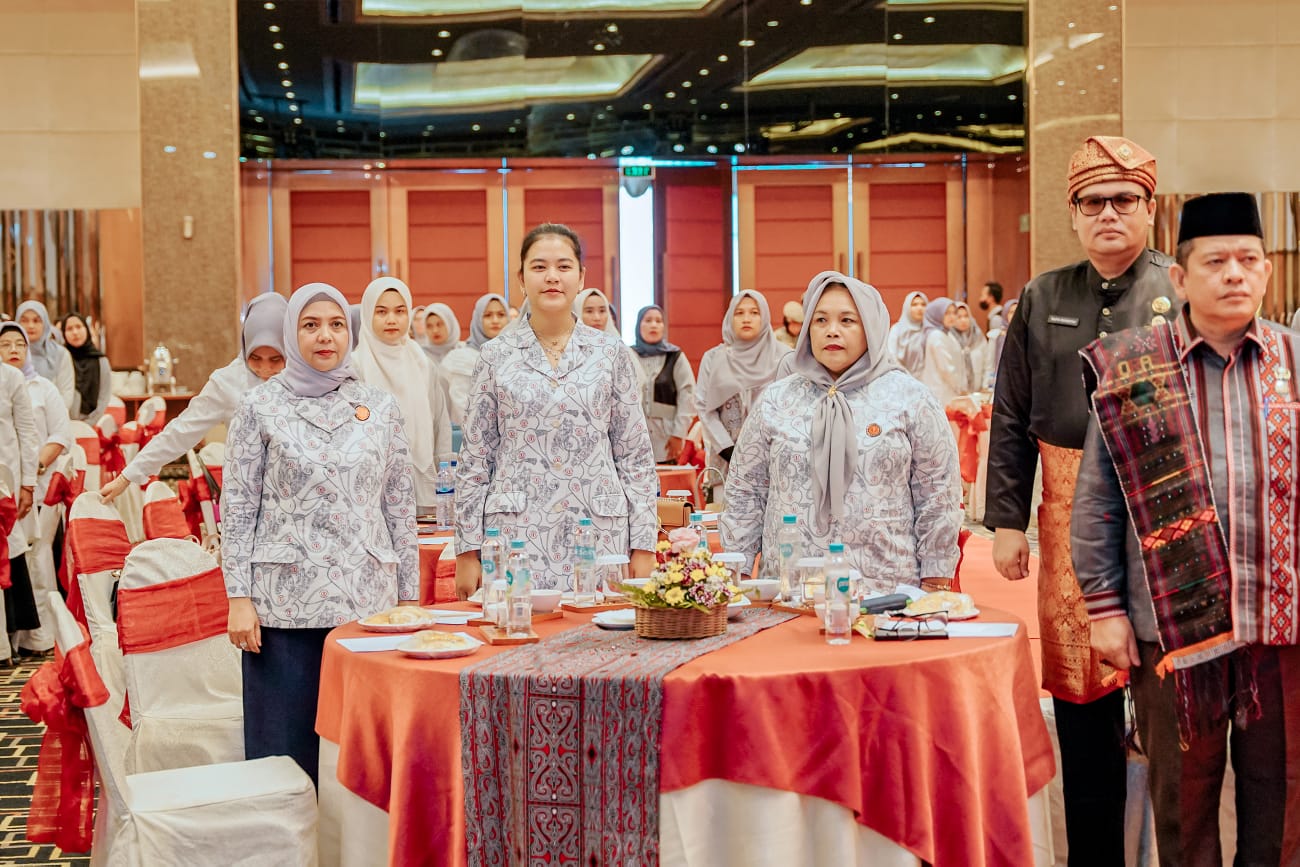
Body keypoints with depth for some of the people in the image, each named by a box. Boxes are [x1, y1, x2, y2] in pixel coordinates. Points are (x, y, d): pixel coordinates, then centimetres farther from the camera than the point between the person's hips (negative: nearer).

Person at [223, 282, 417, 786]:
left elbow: (401, 506, 9)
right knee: (285, 745, 2)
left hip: (368, 598, 2)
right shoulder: (261, 407, 2)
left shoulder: (380, 407, 8)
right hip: (285, 601, -2)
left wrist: (410, 596, 7)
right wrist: (238, 598, -6)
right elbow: (237, 506, 0)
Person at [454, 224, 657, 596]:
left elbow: (635, 455, 6)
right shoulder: (497, 356, 5)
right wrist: (467, 551, 1)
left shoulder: (610, 353, 6)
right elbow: (475, 460, 6)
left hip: (598, 535, 1)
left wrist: (643, 546, 1)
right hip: (517, 533, 0)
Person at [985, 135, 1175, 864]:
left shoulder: (1182, 293, -2)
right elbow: (1012, 418, 9)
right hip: (1070, 512, 3)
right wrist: (1007, 519, 3)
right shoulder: (1043, 299, 8)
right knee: (1081, 694, 10)